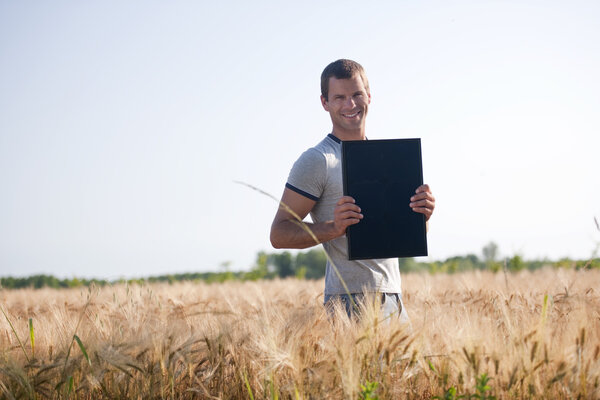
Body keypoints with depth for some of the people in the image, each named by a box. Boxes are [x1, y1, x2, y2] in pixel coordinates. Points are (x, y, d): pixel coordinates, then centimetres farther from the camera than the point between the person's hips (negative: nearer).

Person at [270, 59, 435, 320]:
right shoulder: (316, 161, -6)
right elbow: (279, 234, -10)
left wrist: (422, 214, -3)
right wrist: (334, 228, -25)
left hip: (394, 299, 7)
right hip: (351, 301, -6)